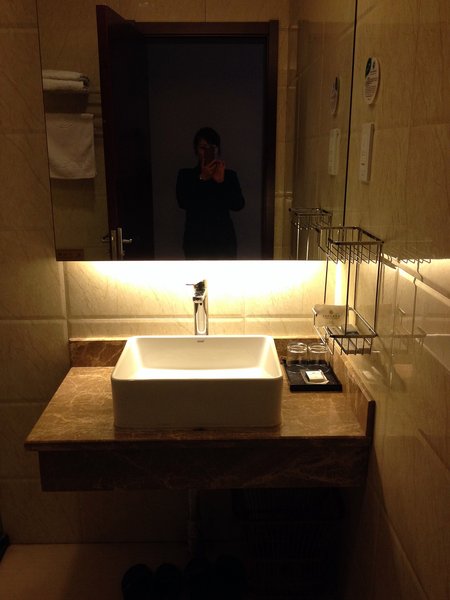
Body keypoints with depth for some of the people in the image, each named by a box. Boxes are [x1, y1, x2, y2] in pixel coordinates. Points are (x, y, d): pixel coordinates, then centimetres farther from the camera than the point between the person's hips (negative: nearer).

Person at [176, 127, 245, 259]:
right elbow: (183, 202, -10)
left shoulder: (229, 175, 7)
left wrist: (221, 181, -18)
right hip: (196, 240, 0)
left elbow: (238, 204, -7)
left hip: (224, 240, 1)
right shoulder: (185, 175, 6)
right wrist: (201, 179, -17)